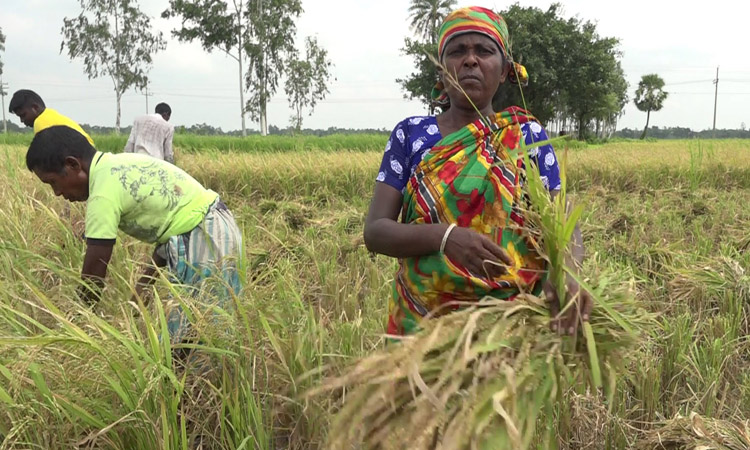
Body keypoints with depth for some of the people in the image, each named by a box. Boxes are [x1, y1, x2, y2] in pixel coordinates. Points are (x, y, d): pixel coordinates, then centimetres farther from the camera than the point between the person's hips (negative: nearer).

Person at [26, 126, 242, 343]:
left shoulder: (103, 195, -16)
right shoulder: (120, 165, 11)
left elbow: (93, 277, -12)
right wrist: (146, 280, 16)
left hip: (202, 238, -10)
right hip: (216, 227, 10)